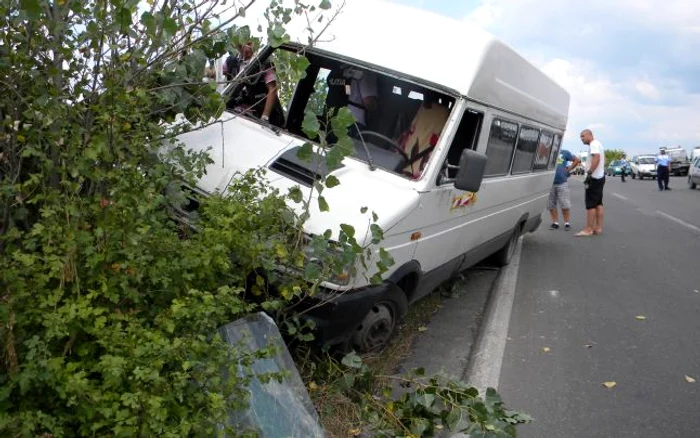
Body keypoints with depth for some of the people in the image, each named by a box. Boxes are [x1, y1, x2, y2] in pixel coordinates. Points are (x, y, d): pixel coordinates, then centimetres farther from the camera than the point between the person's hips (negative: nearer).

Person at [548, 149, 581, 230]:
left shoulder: (564, 153, 5)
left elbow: (577, 160, 10)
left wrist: (568, 169, 2)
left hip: (562, 183, -2)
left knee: (565, 205, -2)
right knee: (551, 205, 5)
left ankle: (567, 223, 8)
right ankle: (555, 223, 15)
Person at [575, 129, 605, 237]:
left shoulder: (593, 144, -13)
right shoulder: (598, 144, 20)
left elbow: (596, 158, -26)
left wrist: (589, 172, -29)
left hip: (594, 178, -11)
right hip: (600, 177, 11)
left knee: (590, 204, -9)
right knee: (599, 203, 10)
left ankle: (588, 229, -9)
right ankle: (598, 227, 13)